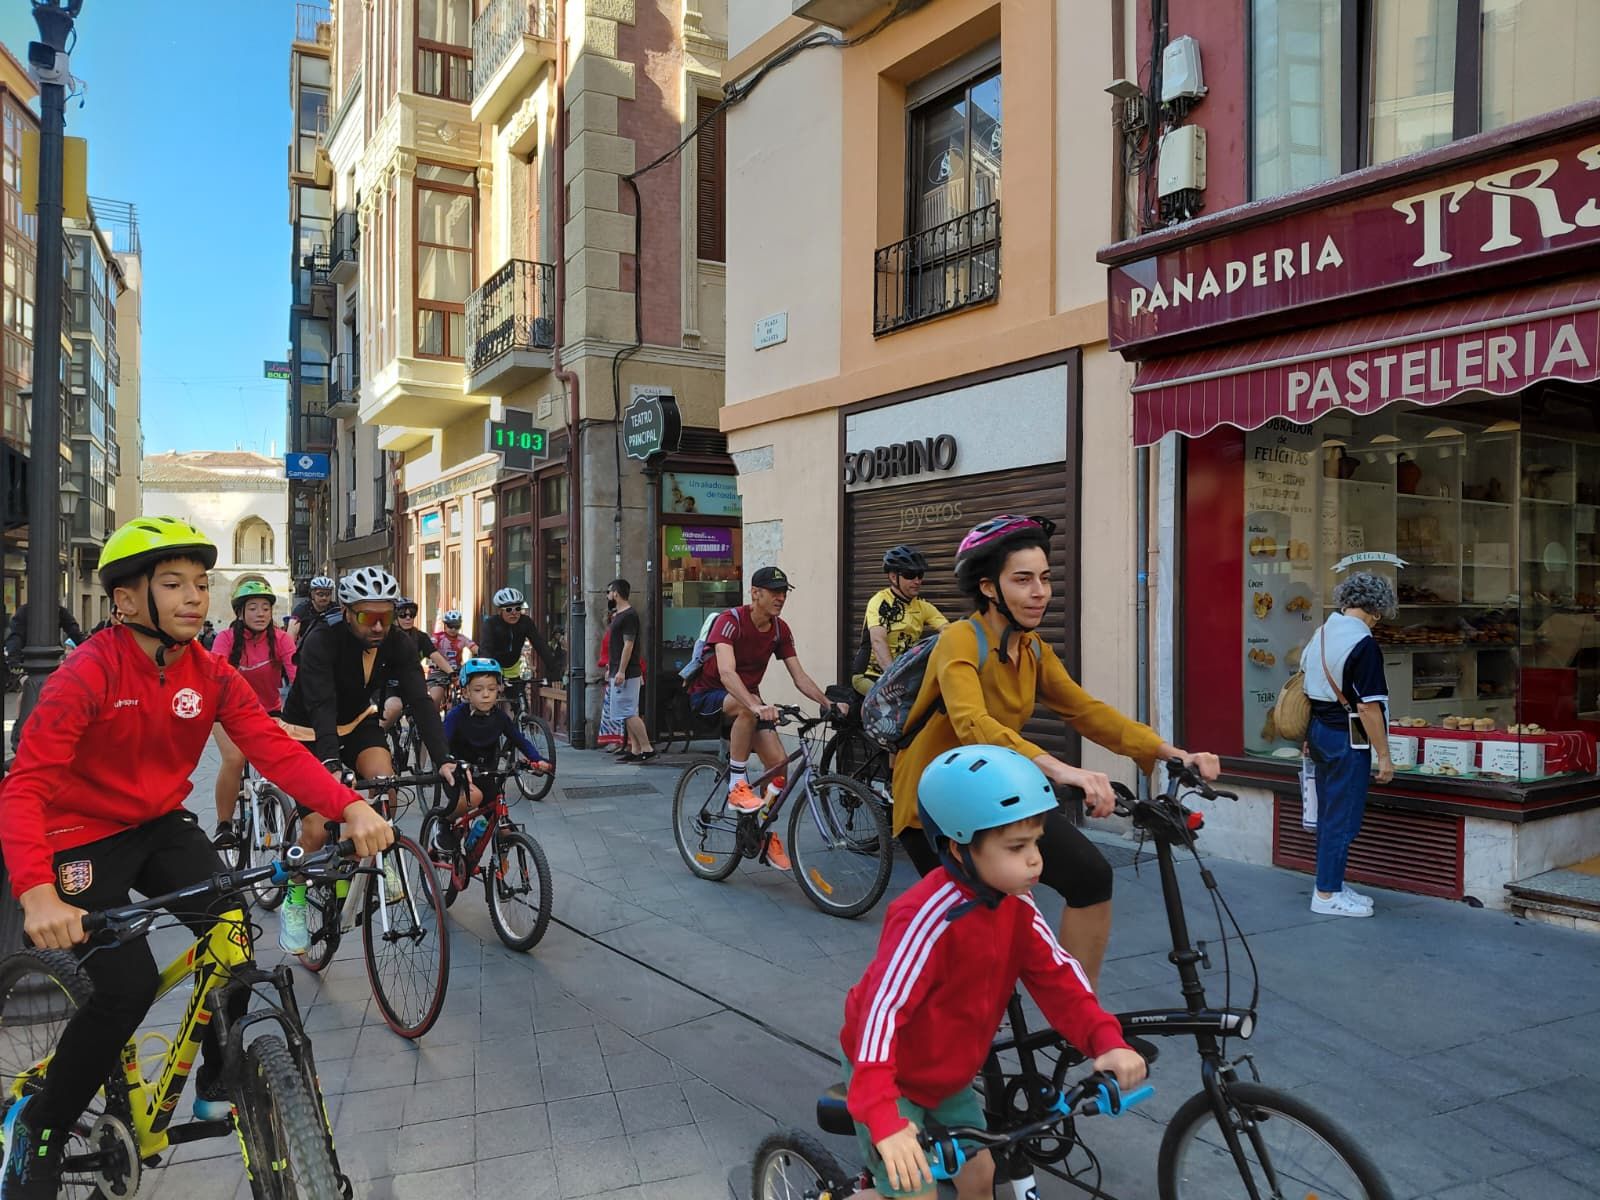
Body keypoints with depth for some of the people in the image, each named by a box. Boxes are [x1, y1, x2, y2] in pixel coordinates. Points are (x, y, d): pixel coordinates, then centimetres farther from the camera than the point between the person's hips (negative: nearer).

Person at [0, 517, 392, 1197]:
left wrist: (351, 808, -34)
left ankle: (217, 1084, 13)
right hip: (82, 836, -5)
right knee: (128, 986, -18)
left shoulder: (211, 675, -9)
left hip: (161, 827, 5)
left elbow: (275, 750, -17)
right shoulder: (89, 673, -23)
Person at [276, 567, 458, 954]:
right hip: (309, 729, -4)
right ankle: (293, 900, 14)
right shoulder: (322, 641, -31)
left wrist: (443, 759, -39)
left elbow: (419, 701, -26)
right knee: (318, 828, -13)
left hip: (355, 722, 4)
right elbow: (321, 708, -41)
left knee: (383, 776, -26)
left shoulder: (398, 644, -19)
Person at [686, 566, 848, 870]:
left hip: (748, 697, 6)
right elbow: (726, 673, -38)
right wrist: (757, 706, -53)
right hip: (709, 693, -6)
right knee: (747, 708, -39)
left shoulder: (780, 630, -5)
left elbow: (800, 677, -5)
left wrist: (829, 703, -21)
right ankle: (737, 785, -24)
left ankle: (767, 832, 8)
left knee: (778, 760, -10)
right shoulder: (731, 620, -25)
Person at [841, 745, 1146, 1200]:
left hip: (949, 1075, 7)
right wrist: (884, 1119, -48)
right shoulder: (932, 916, -36)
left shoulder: (1016, 902, -11)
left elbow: (1056, 973, -9)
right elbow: (882, 1008, -40)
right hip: (889, 1072, -7)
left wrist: (1106, 1039, -26)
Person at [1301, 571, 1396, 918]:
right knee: (1343, 818, 0)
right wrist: (1383, 755, -13)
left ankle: (1333, 883, 26)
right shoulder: (1364, 644, -17)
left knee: (1328, 813, 16)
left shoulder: (1321, 633, 7)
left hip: (1319, 730, 8)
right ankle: (1327, 895, 5)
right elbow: (1368, 706, -19)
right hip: (1347, 737, -8)